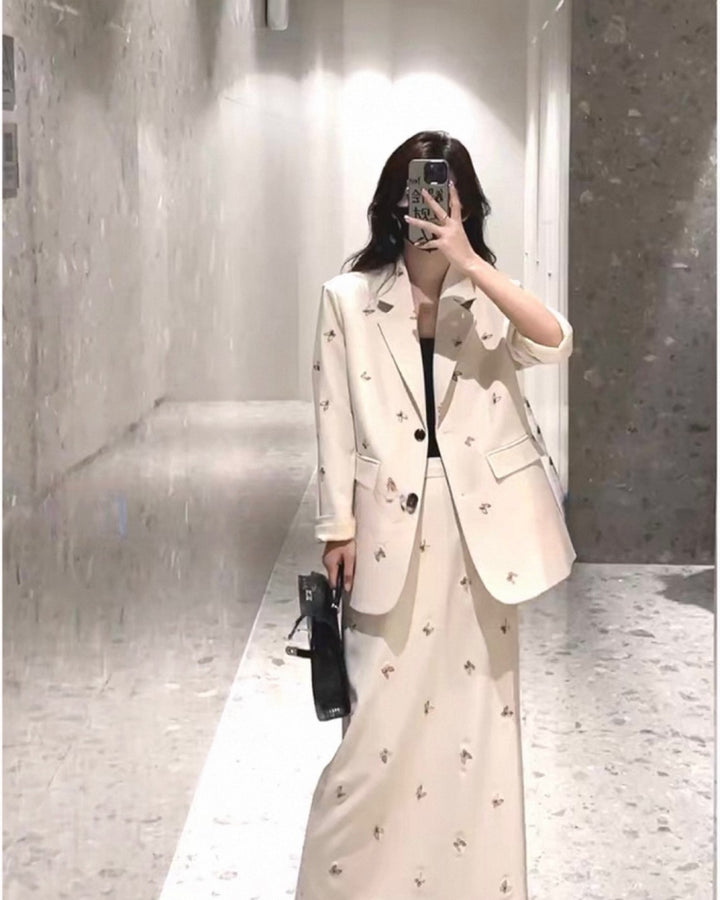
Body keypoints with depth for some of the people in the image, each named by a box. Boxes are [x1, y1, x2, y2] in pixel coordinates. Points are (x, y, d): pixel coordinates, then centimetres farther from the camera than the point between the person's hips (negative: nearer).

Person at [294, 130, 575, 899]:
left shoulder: (488, 298, 4)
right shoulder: (349, 298, 1)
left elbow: (554, 343, -17)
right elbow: (337, 424, 0)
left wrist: (470, 263, -23)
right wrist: (338, 530, -3)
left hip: (480, 523, 2)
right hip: (391, 523, -2)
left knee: (479, 707, 10)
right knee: (380, 716, -1)